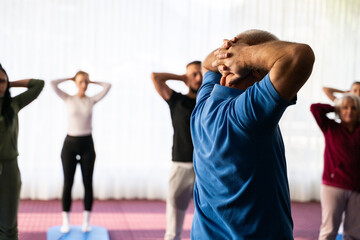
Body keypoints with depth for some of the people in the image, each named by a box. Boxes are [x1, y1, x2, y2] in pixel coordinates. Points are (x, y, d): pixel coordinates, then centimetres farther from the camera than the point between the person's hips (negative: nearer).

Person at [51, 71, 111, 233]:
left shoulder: (92, 100, 5)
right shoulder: (68, 99, 3)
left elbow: (108, 86, -2)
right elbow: (53, 84, -7)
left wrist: (92, 82, 9)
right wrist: (70, 79, 6)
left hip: (87, 144, 1)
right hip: (70, 143, -1)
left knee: (88, 183, 3)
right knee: (68, 183, 2)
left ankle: (86, 221, 13)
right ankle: (66, 221, 12)